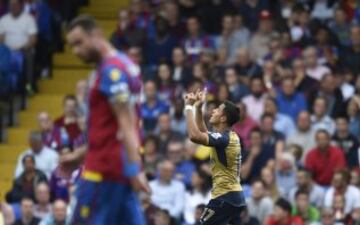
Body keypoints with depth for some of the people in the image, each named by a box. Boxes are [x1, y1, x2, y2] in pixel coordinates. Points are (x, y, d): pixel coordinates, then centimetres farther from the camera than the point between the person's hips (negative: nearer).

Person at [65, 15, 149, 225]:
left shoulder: (111, 70, -13)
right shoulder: (123, 64, 17)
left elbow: (126, 124, -21)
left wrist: (135, 169, -27)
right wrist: (80, 154, 27)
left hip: (105, 167, -9)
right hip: (121, 166, 9)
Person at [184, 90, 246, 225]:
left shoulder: (223, 139, -17)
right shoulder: (229, 137, 12)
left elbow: (195, 136, -31)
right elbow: (202, 133, 28)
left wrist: (189, 107, -21)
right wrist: (198, 108, 17)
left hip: (224, 197, -10)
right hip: (236, 196, 10)